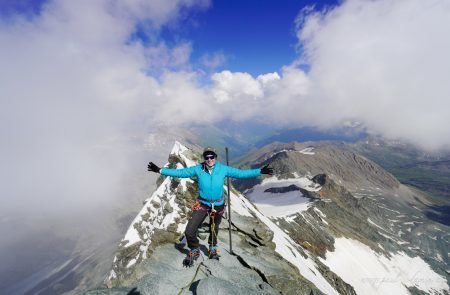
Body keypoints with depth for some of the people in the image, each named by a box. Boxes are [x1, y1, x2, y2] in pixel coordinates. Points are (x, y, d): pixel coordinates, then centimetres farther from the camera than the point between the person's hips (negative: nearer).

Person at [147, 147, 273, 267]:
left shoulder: (223, 169, -15)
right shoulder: (198, 169, -15)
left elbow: (241, 173, -12)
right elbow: (180, 172, -8)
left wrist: (260, 171, -16)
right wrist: (160, 170, -10)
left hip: (218, 205, 1)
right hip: (202, 204, 0)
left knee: (214, 229, 22)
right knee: (189, 232, -8)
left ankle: (213, 248, 56)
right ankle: (194, 250, 26)